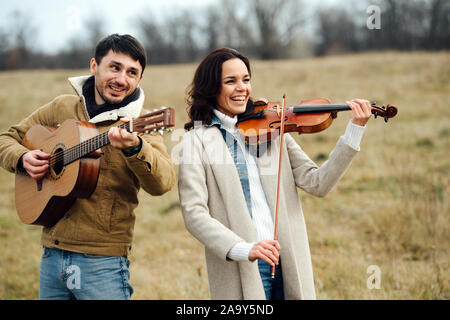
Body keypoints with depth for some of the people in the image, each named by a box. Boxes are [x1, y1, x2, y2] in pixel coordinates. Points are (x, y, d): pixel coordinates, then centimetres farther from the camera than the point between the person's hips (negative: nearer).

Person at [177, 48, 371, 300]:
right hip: (241, 272, -3)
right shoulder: (197, 141, -1)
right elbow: (193, 213, -11)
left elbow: (316, 184, 2)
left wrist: (355, 130, -6)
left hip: (289, 263, 4)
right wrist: (244, 249, -24)